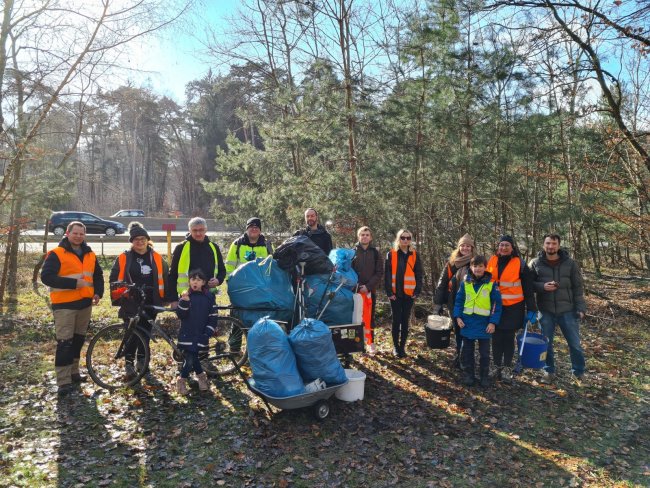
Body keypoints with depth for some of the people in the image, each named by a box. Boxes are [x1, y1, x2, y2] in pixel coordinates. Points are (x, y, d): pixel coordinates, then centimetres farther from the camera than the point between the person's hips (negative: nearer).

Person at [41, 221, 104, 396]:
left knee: (78, 340, 15)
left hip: (85, 303, 6)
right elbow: (46, 276, -16)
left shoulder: (90, 255, 12)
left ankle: (74, 373, 29)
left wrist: (98, 292, 5)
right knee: (65, 343, -6)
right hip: (64, 305, -6)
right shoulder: (56, 254, -7)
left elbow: (98, 275, 21)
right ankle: (63, 381, 0)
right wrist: (73, 283, -21)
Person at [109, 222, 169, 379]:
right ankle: (129, 364, 11)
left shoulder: (156, 258, 5)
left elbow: (164, 279, 9)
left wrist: (168, 298, 6)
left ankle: (141, 361, 27)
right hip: (131, 304, -2)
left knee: (145, 333, 12)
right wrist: (118, 297, -7)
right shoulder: (123, 258, 0)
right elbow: (114, 279, 4)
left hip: (150, 304, 2)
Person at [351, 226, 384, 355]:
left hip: (370, 290, 0)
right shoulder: (353, 252, 6)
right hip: (355, 290, 0)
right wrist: (357, 286, -10)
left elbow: (379, 273, 1)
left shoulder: (375, 253, 7)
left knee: (370, 317, 4)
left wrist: (368, 286, -11)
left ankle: (371, 342, 12)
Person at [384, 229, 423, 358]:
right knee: (396, 320, 4)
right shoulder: (391, 254, -1)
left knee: (405, 320, 8)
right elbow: (387, 274, -4)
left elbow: (419, 274, 5)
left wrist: (417, 291, -3)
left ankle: (402, 346, 17)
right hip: (395, 293, -2)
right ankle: (395, 346, 16)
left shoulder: (414, 255, 5)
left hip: (409, 293, 2)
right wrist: (389, 291, -11)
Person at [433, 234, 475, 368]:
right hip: (454, 304, 3)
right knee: (457, 330, 13)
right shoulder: (451, 263, 3)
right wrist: (437, 304, -2)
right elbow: (441, 283, 2)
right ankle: (459, 355, 28)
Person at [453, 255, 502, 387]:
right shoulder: (465, 282, -1)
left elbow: (497, 303, -5)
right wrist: (458, 316, -5)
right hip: (467, 322, 2)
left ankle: (484, 376, 25)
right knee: (467, 351, 11)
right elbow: (459, 300, 4)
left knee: (484, 352, 11)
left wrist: (493, 322, -11)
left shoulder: (491, 283, -7)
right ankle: (468, 374, 25)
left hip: (484, 324, -2)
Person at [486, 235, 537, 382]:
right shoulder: (491, 261, 4)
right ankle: (498, 367, 19)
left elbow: (528, 289, -4)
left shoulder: (520, 264, -5)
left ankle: (507, 368, 15)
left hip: (513, 308, -3)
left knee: (509, 337, 5)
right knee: (496, 338, 7)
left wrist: (531, 309, -7)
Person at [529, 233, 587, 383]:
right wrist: (542, 286, -16)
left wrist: (581, 308, -4)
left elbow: (578, 287, 2)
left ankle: (578, 372, 27)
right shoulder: (535, 263, -1)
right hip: (545, 311, 0)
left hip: (567, 310, 0)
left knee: (575, 343, 9)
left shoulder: (570, 263, 0)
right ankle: (549, 371, 27)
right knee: (546, 343, 10)